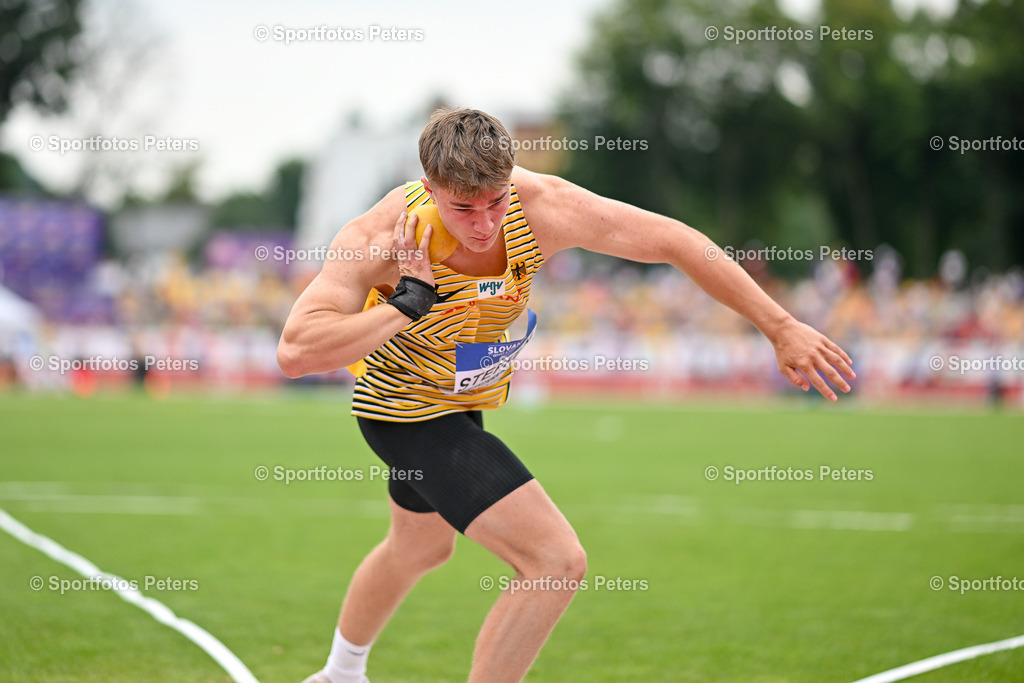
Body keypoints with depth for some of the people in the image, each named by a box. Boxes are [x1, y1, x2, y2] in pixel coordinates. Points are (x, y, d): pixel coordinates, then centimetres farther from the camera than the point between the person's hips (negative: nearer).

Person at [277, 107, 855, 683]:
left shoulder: (541, 208, -27)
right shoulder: (380, 240, -34)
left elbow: (675, 241, -18)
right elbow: (295, 354, -39)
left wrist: (781, 328, -17)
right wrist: (410, 302, -42)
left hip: (466, 400, 6)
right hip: (409, 412, -6)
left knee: (421, 548, 31)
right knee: (557, 563, -19)